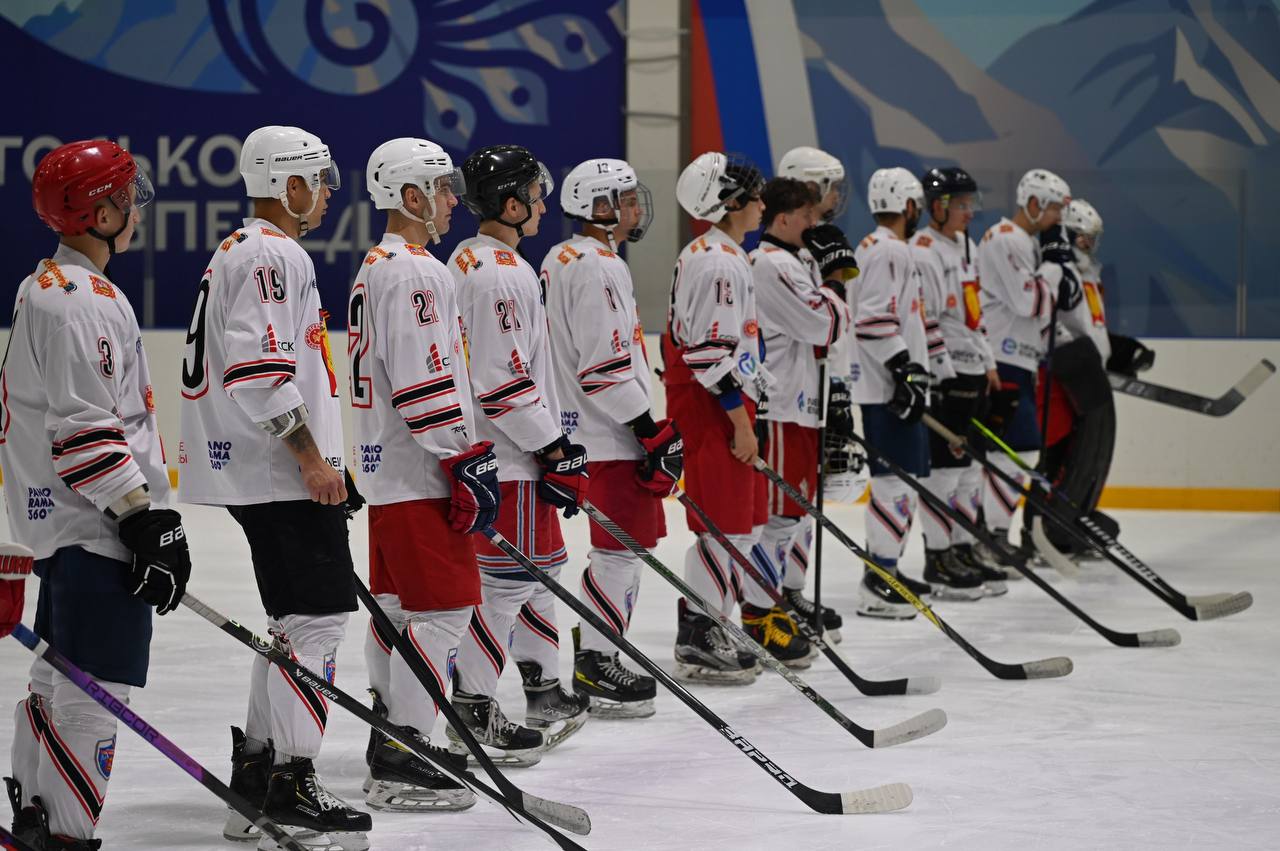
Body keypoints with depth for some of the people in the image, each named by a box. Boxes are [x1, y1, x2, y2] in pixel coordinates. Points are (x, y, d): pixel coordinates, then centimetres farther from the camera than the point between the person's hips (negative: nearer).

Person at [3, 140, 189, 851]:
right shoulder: (79, 301, -17)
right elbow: (83, 429, -22)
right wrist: (146, 519, -21)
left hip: (64, 521, 11)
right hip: (95, 529, -11)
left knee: (62, 676, 17)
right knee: (97, 687, -9)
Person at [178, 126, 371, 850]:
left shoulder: (244, 251, 22)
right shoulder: (273, 255, -13)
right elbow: (260, 368, -23)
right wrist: (311, 456, -20)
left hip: (263, 472, 11)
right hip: (281, 472, -11)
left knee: (299, 618, 14)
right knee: (319, 613, -10)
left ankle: (255, 781, 18)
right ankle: (292, 793, -11)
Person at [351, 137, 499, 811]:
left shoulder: (377, 268, 18)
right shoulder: (415, 273, -16)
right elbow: (426, 382, -22)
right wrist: (467, 461, -19)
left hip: (387, 471, 11)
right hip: (419, 474, -11)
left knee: (398, 605, 15)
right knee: (440, 610, -9)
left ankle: (390, 737, 23)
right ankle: (399, 767, -10)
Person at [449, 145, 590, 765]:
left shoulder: (473, 261, 15)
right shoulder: (498, 274, -19)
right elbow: (502, 381, -23)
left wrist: (553, 446, 25)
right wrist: (553, 452, -17)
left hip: (513, 449, 11)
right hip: (508, 458, -11)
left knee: (537, 568, 18)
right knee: (505, 579, -7)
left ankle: (545, 693, 28)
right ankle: (470, 712, -3)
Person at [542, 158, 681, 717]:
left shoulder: (560, 261, 16)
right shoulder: (598, 267, -17)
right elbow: (605, 365, -22)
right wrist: (652, 432, -18)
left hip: (584, 427, 10)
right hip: (609, 436, -10)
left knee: (623, 545, 15)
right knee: (621, 548, -5)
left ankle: (595, 662, 20)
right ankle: (595, 670, -2)